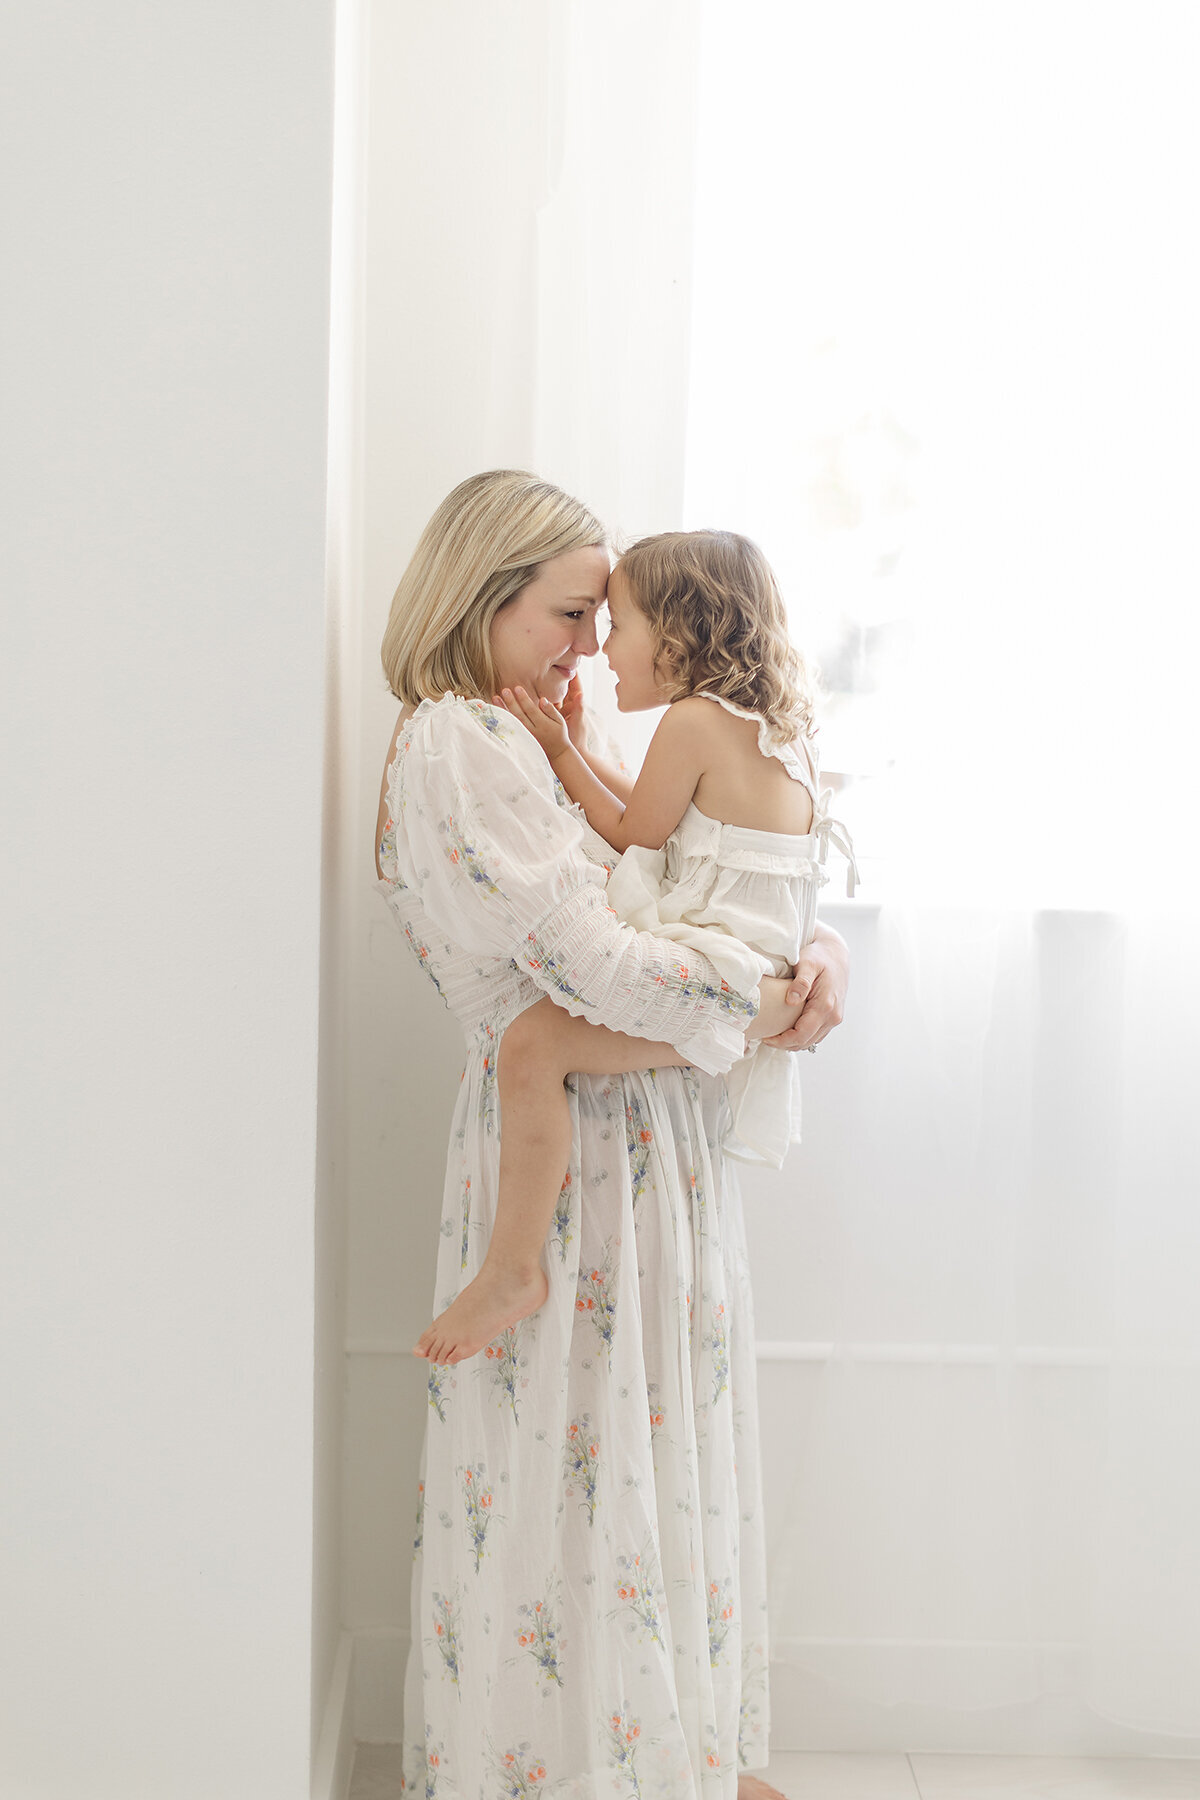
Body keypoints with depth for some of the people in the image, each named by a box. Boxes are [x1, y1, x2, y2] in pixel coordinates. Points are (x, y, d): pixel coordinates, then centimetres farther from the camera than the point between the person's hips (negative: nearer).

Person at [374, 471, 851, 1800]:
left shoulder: (528, 742, 17)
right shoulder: (459, 742, -14)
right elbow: (582, 961, -23)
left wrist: (814, 951, -4)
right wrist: (758, 1013, -10)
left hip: (647, 1139, 10)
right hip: (576, 1150, -10)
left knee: (656, 1463, 17)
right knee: (587, 1467, 1)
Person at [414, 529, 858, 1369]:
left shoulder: (693, 720, -13)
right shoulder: (769, 730, 17)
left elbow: (636, 835, -4)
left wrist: (560, 752, 5)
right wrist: (581, 751, 24)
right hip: (743, 980, 11)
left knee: (535, 1041, -24)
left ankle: (513, 1269, -17)